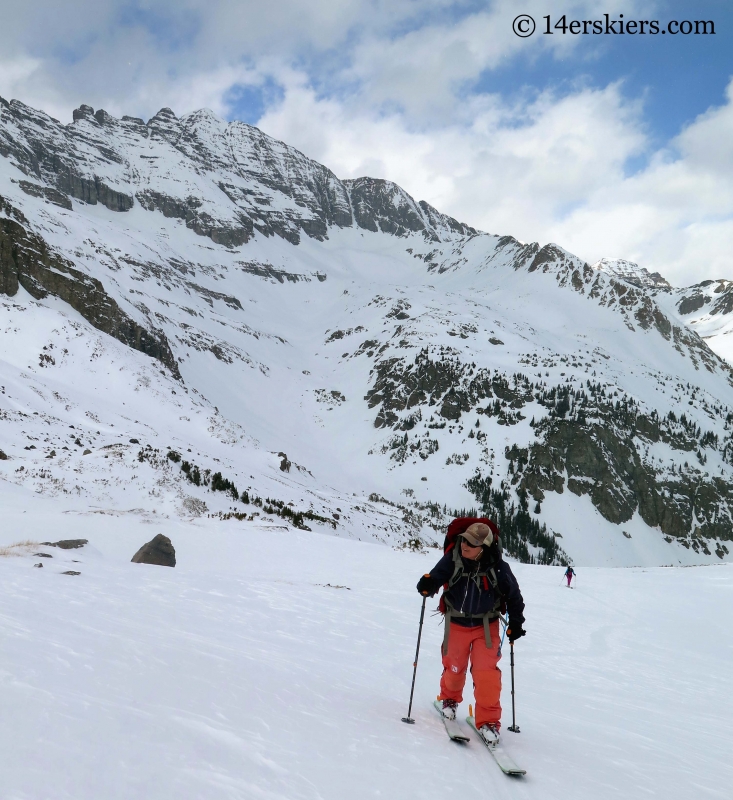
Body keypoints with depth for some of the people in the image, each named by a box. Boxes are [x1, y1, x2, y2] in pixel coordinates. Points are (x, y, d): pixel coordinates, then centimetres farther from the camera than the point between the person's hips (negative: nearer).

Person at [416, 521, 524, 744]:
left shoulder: (497, 567, -17)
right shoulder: (452, 559, -17)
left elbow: (513, 595, -3)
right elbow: (436, 577, -18)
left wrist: (515, 623, -2)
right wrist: (427, 585, -41)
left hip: (486, 626, -1)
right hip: (456, 623, 2)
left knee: (486, 671, -14)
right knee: (454, 667, 14)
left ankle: (488, 720, 3)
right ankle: (450, 698, 46)